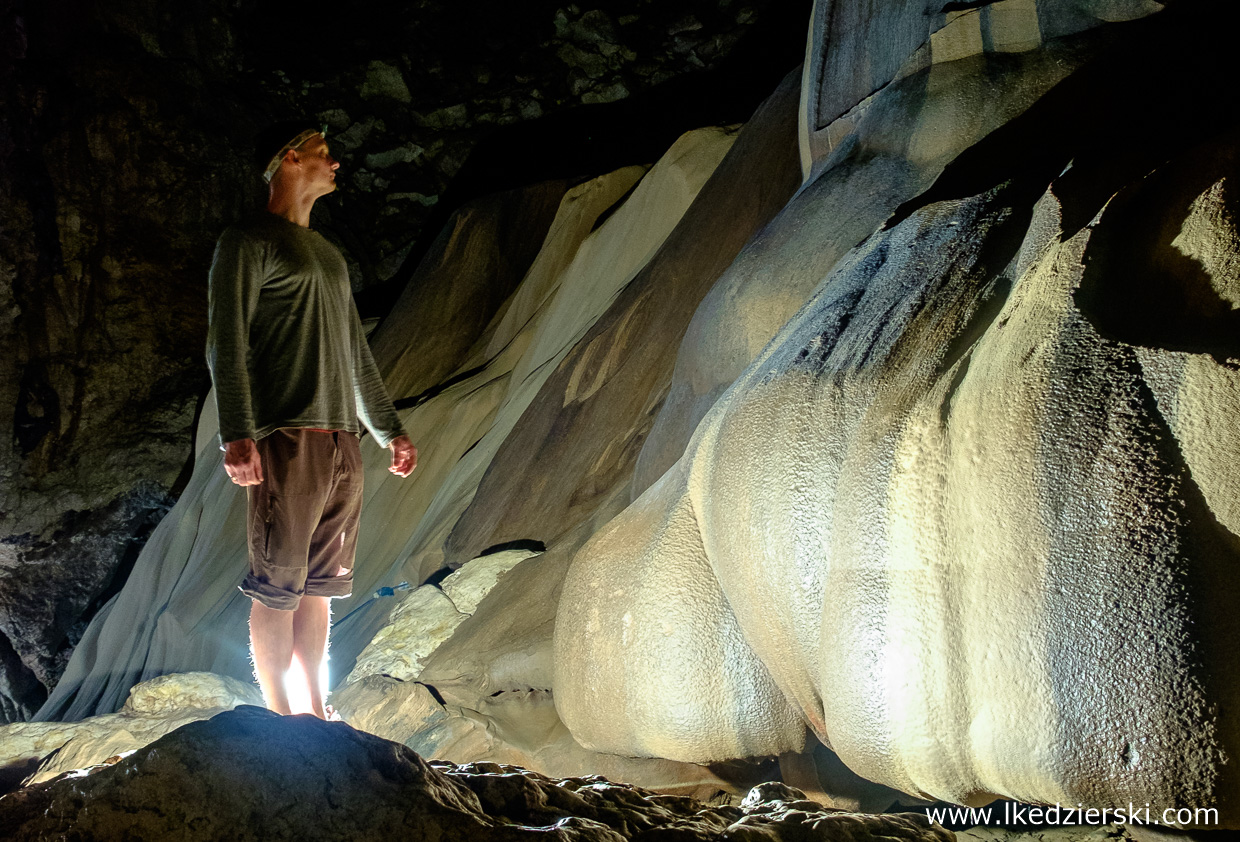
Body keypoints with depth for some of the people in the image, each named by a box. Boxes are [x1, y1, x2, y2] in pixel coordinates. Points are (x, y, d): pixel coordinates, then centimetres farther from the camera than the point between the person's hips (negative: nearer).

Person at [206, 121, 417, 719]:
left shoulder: (328, 254, 25)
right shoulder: (248, 242, 1)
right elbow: (226, 343, -8)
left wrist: (389, 429, 25)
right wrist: (236, 434, -20)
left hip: (342, 442, 7)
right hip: (285, 438, -7)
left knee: (320, 588, 8)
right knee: (277, 589, -5)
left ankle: (316, 716, 13)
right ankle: (280, 723, 1)